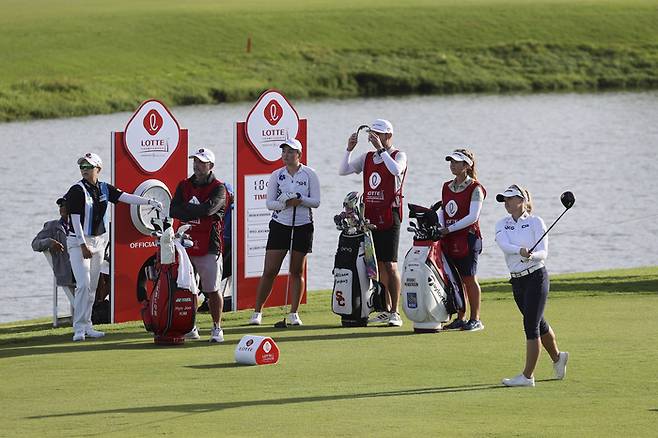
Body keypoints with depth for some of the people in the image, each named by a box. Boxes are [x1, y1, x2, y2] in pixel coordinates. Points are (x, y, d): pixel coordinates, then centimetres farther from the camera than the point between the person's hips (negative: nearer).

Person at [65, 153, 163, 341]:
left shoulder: (104, 189, 6)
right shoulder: (77, 190, -12)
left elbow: (126, 197, 2)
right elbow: (75, 219, -15)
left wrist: (149, 202, -9)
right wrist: (83, 245, -19)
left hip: (99, 240, 6)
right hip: (79, 241, -6)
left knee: (92, 286, 8)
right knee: (83, 284, -14)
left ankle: (86, 326, 14)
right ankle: (79, 328, -11)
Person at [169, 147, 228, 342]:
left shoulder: (218, 188, -1)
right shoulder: (184, 186, 13)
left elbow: (209, 208, -20)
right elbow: (173, 210, -1)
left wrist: (185, 209, -9)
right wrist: (196, 212, -13)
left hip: (209, 247, -4)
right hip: (185, 245, 4)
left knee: (212, 290, -1)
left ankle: (217, 328, 9)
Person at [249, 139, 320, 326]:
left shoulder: (309, 174, 0)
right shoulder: (277, 175, 4)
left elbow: (316, 201, -3)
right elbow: (269, 203, 1)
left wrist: (300, 200, -21)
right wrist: (285, 203, -18)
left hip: (303, 226, 0)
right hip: (280, 225, 0)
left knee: (297, 271, 5)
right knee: (269, 271, -4)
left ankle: (294, 313, 13)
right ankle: (257, 312, 3)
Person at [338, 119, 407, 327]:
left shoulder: (398, 155, -2)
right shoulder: (367, 157, 15)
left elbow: (396, 170, -24)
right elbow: (343, 171, 10)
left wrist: (381, 149, -23)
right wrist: (349, 149, -2)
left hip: (389, 217, -6)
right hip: (370, 216, 6)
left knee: (389, 265, -9)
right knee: (378, 264, 9)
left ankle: (395, 312, -8)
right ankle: (386, 310, 16)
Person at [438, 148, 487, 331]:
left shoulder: (475, 188, -7)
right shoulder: (447, 187, 14)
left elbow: (473, 217, -15)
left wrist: (449, 229, -19)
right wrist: (437, 227, -3)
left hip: (468, 237, -6)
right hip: (449, 240, 6)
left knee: (469, 278, -4)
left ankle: (475, 319, 2)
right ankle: (460, 318, 15)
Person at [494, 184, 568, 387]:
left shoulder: (535, 222, -4)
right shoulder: (502, 225, 8)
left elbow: (543, 252, -13)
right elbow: (504, 245, -13)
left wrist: (531, 255, -35)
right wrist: (520, 251, -33)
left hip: (536, 277, -6)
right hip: (517, 280, 6)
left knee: (531, 325, -11)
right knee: (538, 324, 18)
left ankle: (527, 376, -10)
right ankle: (557, 357, 42)